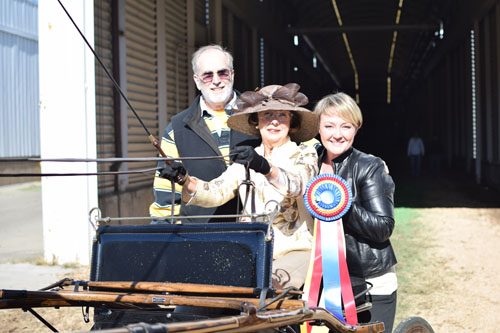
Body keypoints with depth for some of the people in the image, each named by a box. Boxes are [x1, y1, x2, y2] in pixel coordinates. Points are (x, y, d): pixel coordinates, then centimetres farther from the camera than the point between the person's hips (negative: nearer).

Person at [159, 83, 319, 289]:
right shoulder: (247, 161, 15)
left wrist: (265, 167, -42)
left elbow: (297, 184, -21)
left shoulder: (304, 155, 3)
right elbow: (216, 192, -1)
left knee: (270, 283, -33)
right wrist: (185, 180, -21)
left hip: (295, 251, -4)